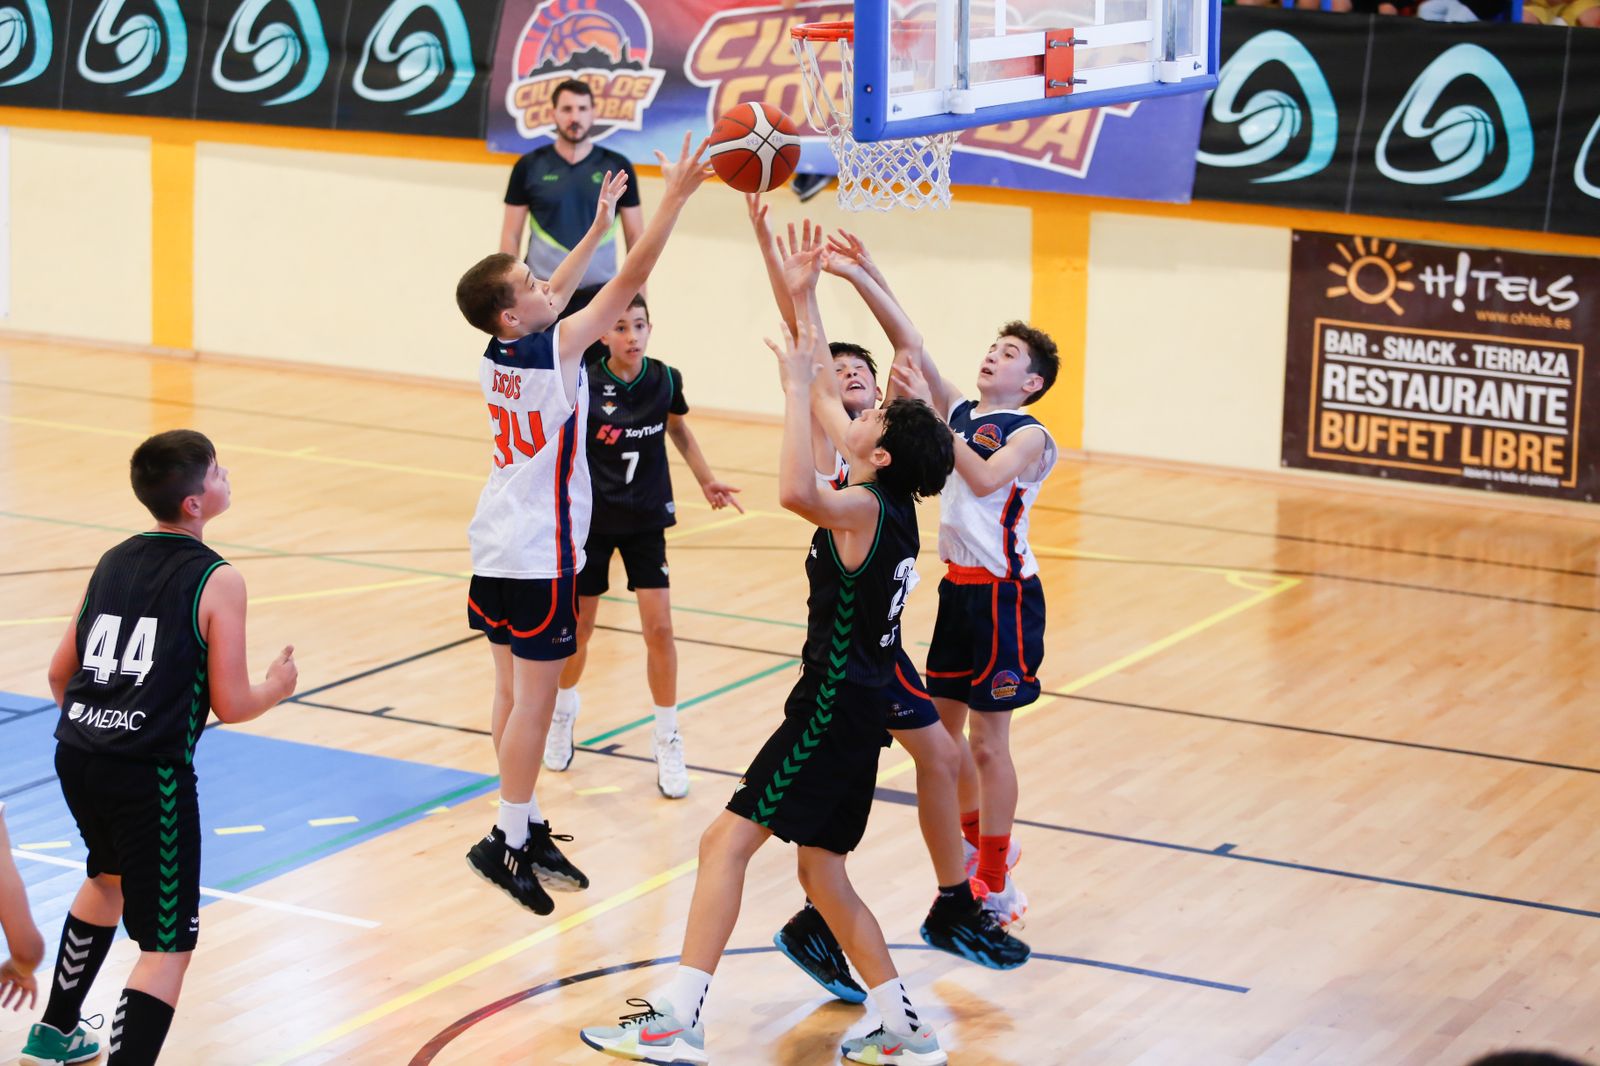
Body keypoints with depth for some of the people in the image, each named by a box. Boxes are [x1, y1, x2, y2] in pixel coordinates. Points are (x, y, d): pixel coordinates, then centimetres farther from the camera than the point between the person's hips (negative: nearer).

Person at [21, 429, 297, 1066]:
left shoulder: (113, 562, 12)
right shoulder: (217, 582, -7)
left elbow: (59, 673, 19)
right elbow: (230, 705, -7)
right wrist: (278, 687, 14)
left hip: (76, 756, 8)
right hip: (151, 774, -7)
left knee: (110, 879, 35)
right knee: (168, 949, -1)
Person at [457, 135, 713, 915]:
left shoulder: (499, 351, 1)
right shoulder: (557, 349, -19)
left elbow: (552, 295, 20)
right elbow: (630, 282, -19)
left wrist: (599, 225, 23)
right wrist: (674, 199, -16)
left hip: (496, 549, 8)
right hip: (539, 557, -8)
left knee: (513, 690, 13)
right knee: (534, 698, -3)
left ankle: (525, 828, 20)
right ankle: (508, 843, 0)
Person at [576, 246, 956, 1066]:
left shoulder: (866, 509, -16)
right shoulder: (889, 506, 8)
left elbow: (795, 492, -40)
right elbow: (825, 395, 18)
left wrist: (798, 387, -32)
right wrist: (802, 298, 20)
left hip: (836, 706, -9)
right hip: (854, 700, 10)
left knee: (728, 840, -11)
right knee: (823, 874, 16)